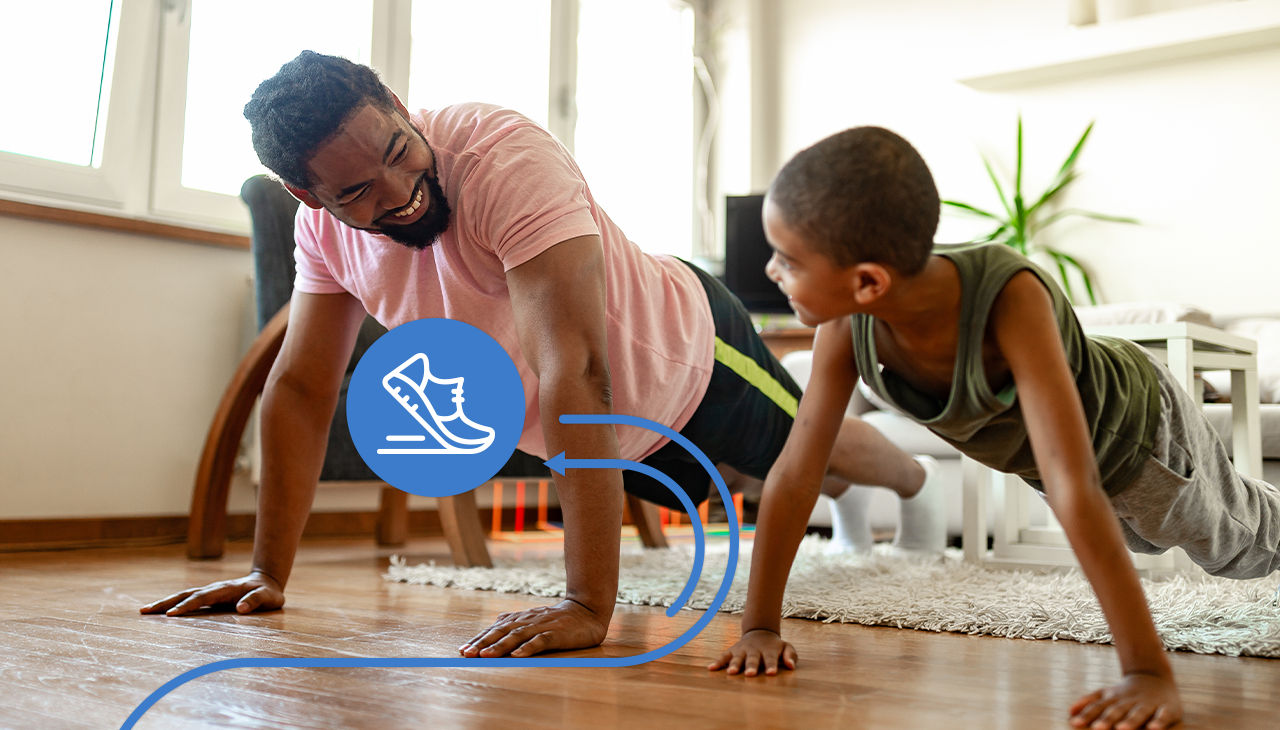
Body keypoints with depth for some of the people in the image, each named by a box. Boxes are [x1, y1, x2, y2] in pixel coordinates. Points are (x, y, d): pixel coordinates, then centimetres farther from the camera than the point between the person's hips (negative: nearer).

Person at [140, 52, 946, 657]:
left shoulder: (507, 158, -41)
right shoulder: (324, 224, -19)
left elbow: (576, 371, -48)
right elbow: (300, 390, -13)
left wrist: (590, 607, -51)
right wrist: (268, 574, -16)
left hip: (685, 356, -6)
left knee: (813, 453, 22)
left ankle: (913, 478, 59)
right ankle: (846, 497, 67)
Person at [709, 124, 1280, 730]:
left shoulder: (1010, 298, -49)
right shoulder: (847, 324, -34)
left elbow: (1074, 488, -53)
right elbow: (795, 473, -28)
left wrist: (1149, 671, -52)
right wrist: (760, 626, -28)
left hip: (1135, 426, -5)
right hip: (1037, 457, 5)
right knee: (1144, 540, 35)